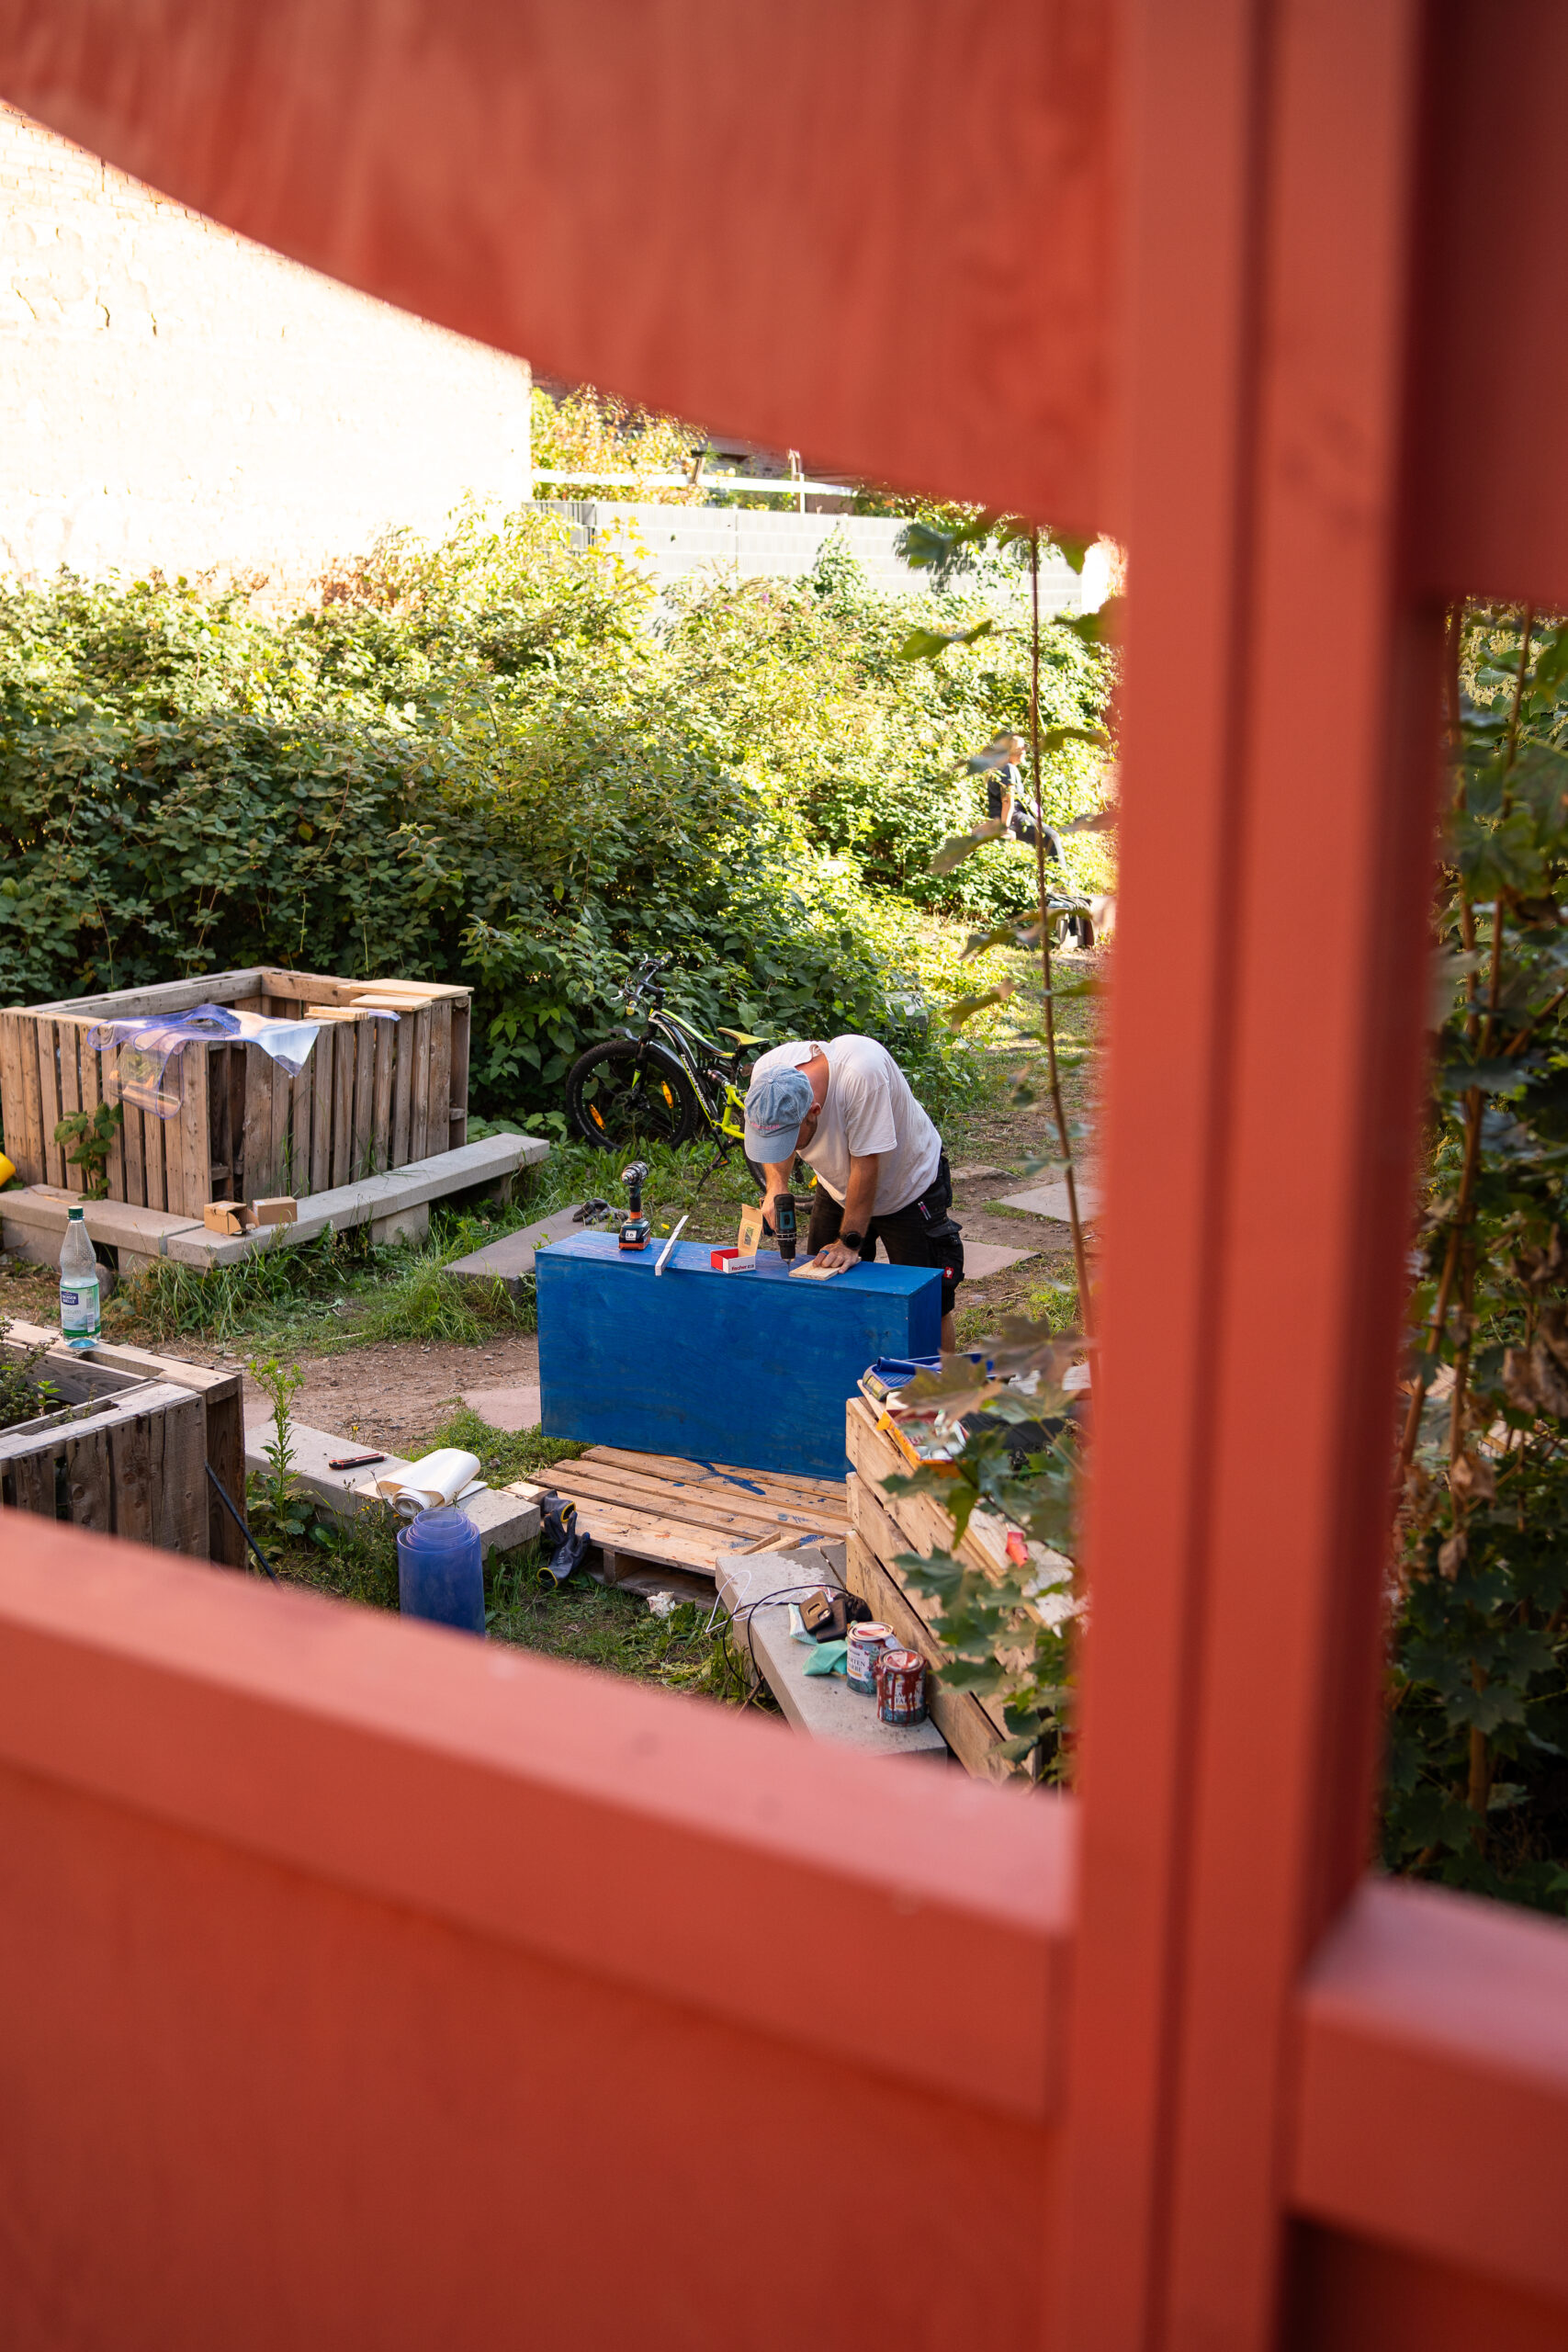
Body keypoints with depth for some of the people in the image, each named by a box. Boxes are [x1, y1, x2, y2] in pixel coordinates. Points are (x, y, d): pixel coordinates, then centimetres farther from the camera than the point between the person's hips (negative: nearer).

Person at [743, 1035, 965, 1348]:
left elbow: (865, 1164, -33)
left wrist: (849, 1241, -28)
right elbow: (772, 1139, -2)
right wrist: (776, 1186, -19)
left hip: (911, 1184, -5)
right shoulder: (766, 1074, -23)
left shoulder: (861, 1073, -41)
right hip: (837, 1188, 5)